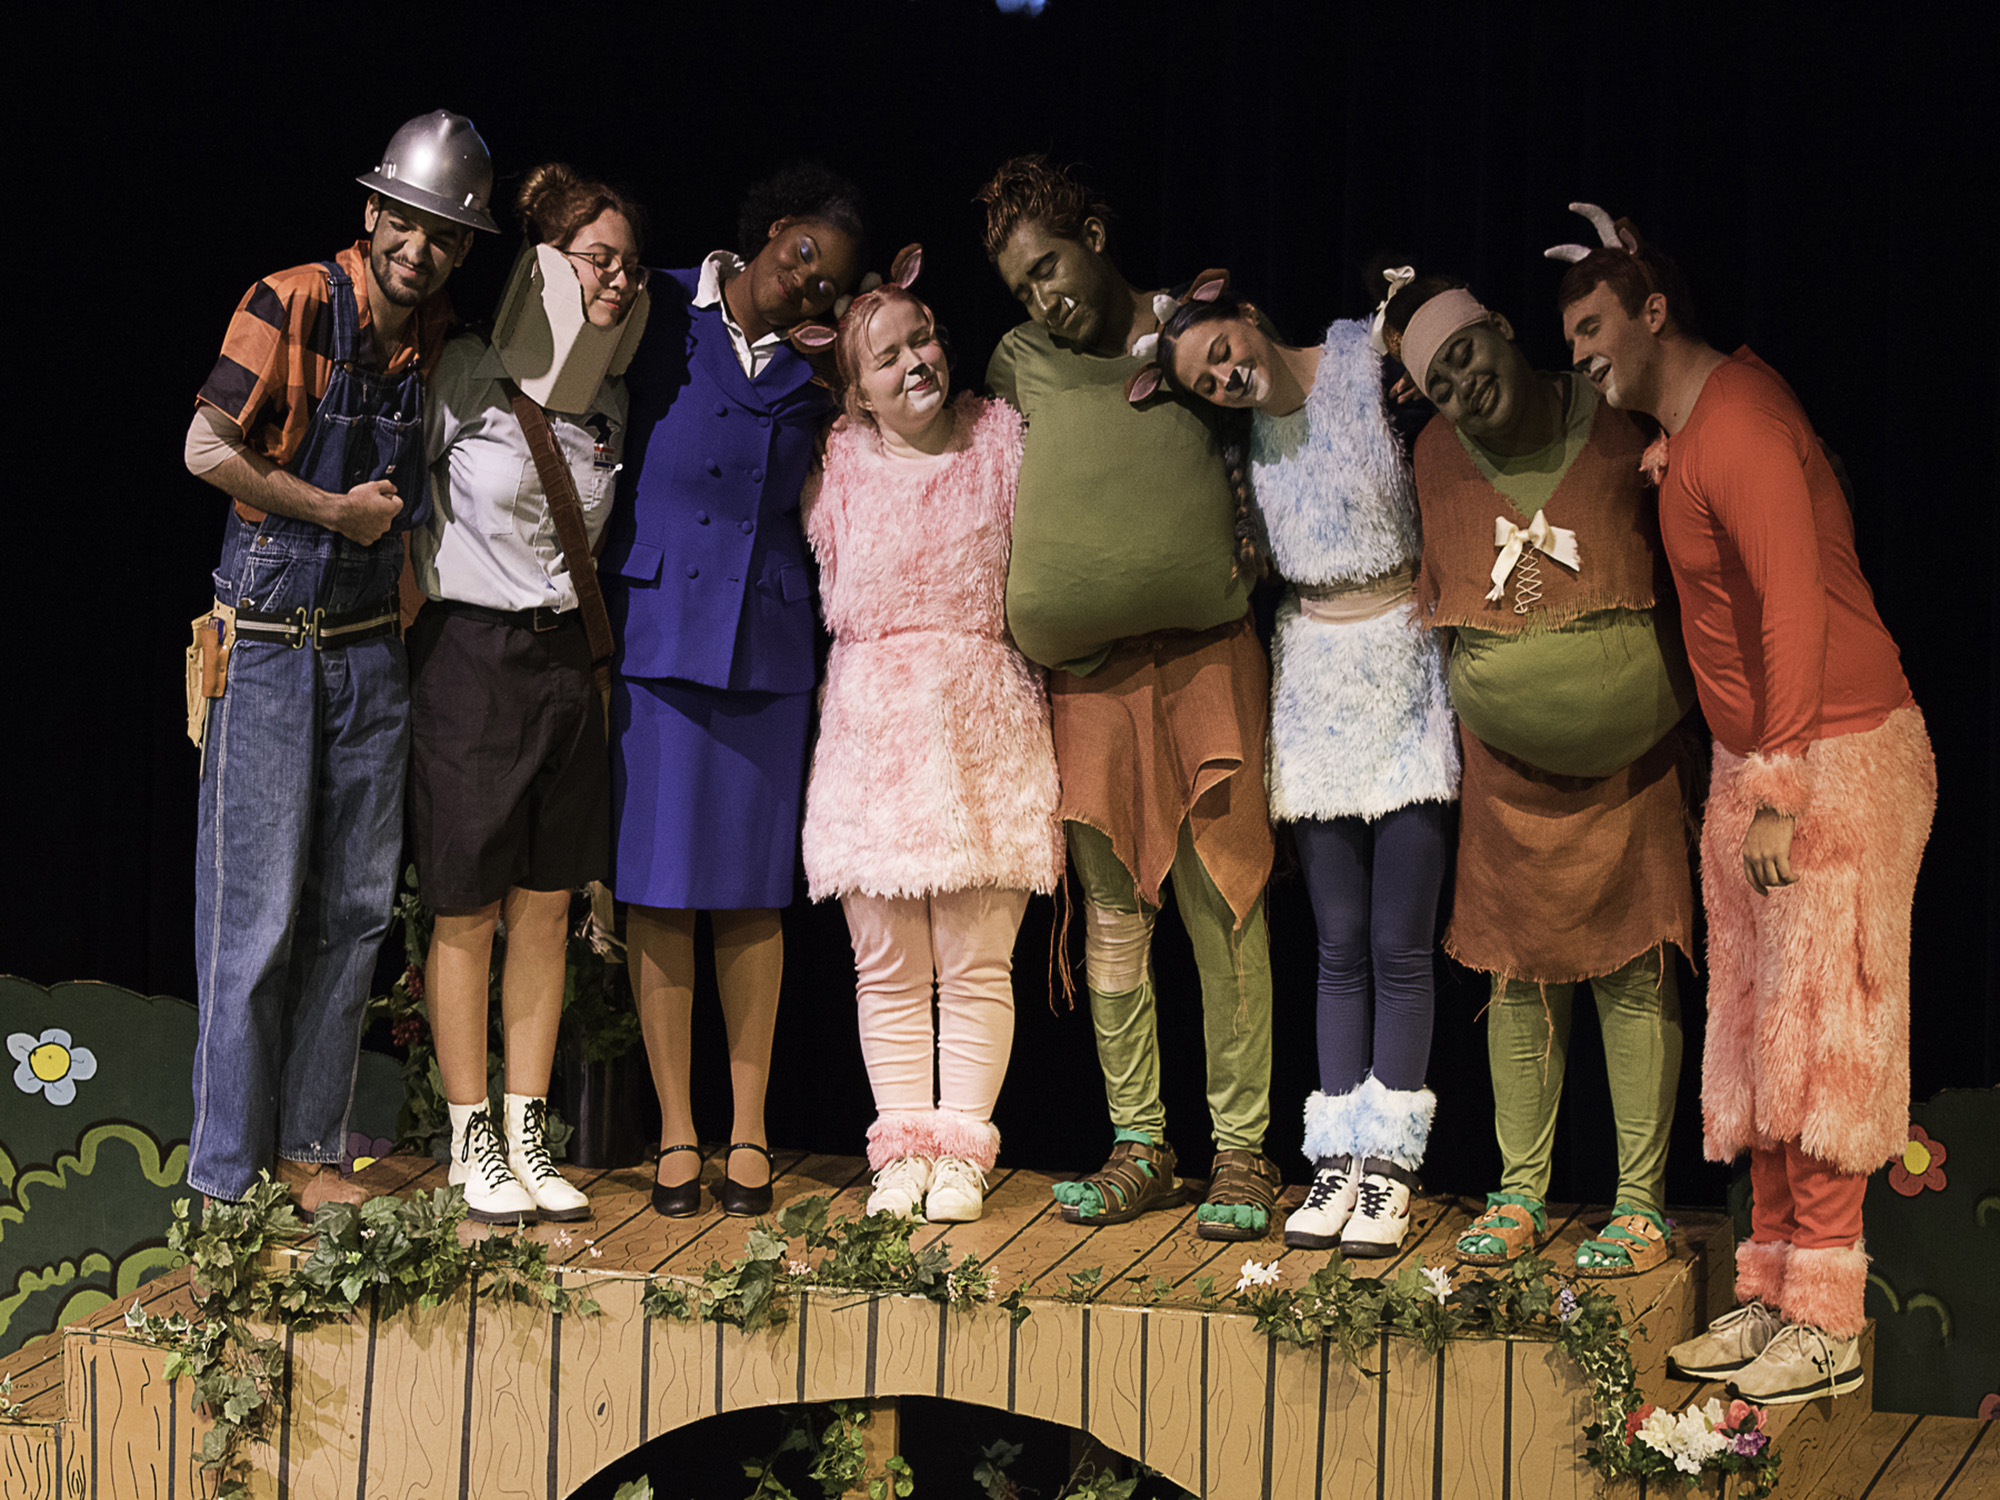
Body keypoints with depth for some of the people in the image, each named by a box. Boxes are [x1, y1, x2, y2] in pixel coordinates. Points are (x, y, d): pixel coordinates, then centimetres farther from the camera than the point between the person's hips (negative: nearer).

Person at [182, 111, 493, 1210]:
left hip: (373, 651, 6)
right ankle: (226, 1175, 4)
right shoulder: (293, 304, -11)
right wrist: (337, 511, -11)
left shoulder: (443, 335, 6)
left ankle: (306, 1150, 18)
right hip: (268, 644, -6)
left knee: (354, 910, 8)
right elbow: (207, 449, -14)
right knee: (256, 916, -5)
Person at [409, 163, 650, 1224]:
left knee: (546, 908, 6)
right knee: (467, 914, 0)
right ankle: (472, 1146, 9)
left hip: (566, 659, 5)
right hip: (471, 657, -5)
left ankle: (527, 1136, 14)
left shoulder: (606, 400, 10)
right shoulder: (464, 377, -7)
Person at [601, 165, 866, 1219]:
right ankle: (675, 1131, 6)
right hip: (655, 628, -2)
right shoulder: (661, 312, 2)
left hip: (765, 639, 2)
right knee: (659, 884, -1)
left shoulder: (814, 373, 9)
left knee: (750, 890, 4)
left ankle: (748, 1131, 12)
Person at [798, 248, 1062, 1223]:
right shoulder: (837, 463, 6)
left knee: (975, 962, 0)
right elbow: (822, 590, 14)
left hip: (988, 729, -1)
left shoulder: (1005, 438, 5)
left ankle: (962, 1152, 8)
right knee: (887, 966, 4)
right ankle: (902, 1148, 12)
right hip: (870, 730, 1)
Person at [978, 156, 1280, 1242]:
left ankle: (1242, 1150, 1)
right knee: (1113, 909, 4)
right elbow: (998, 498, 17)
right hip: (1091, 672, 2)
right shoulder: (1019, 365, 11)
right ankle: (1138, 1145, 13)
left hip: (1208, 658, -2)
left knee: (1223, 906, -5)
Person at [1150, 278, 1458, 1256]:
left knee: (1399, 943, -3)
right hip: (1314, 685, 4)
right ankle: (1337, 1162, 8)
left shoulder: (1370, 362, -6)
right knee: (1340, 943, 4)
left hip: (1407, 670, -3)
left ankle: (1388, 1168, 2)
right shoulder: (1239, 443, 6)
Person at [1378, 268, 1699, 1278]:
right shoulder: (1437, 456, 3)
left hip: (1630, 749, -2)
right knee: (1519, 972, 6)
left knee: (1635, 972, -1)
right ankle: (1519, 1189, 17)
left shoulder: (1616, 428, -4)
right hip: (1506, 758, 2)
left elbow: (1688, 564, 3)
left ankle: (1640, 1203, 5)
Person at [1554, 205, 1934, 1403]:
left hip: (1835, 762, -10)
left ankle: (1829, 1326, -3)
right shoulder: (1689, 425, 12)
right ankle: (1771, 1295, 16)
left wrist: (1780, 786, -27)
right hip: (1757, 765, 10)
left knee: (1817, 1037, -7)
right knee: (1760, 1036, 11)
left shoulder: (1735, 428, -18)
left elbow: (1795, 600, -26)